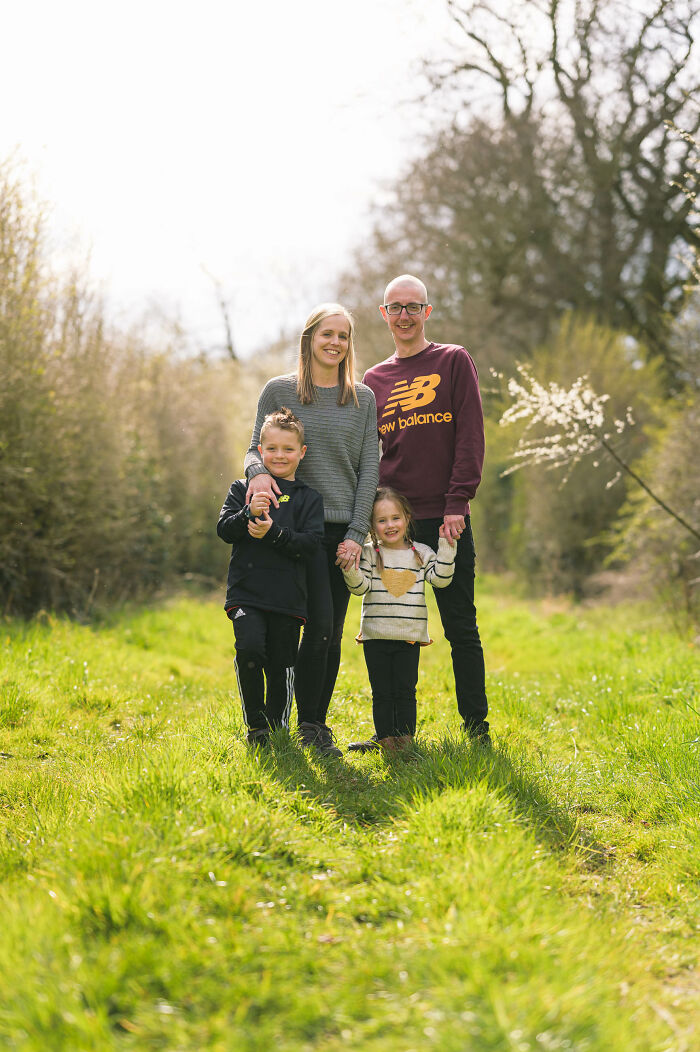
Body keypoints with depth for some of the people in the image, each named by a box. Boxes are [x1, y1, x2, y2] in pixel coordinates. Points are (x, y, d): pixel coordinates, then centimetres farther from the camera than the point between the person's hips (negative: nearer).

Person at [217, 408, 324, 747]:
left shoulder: (308, 499, 8)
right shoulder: (243, 489, 10)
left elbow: (311, 544, -3)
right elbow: (224, 529, 0)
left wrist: (273, 532, -16)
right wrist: (249, 513, -19)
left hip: (288, 597, 1)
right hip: (246, 593, -1)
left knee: (281, 665, 2)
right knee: (249, 649, -20)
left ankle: (277, 728, 22)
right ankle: (255, 725, -1)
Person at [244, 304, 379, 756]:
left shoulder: (363, 398, 10)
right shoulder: (279, 391, 5)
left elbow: (369, 468, 6)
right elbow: (256, 448, 7)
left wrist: (357, 533, -3)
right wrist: (258, 470, -19)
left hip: (345, 528, 3)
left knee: (333, 633, 3)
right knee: (319, 622, -14)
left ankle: (318, 723, 13)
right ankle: (309, 724, -2)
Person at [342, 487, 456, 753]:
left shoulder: (421, 553, 6)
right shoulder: (368, 554, 1)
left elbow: (440, 578, -3)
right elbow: (360, 586, -6)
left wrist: (446, 546, -9)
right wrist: (349, 566, -23)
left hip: (410, 637, 1)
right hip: (376, 637, -1)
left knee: (405, 690, 2)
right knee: (382, 692, 4)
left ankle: (405, 738, 7)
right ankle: (384, 738, 10)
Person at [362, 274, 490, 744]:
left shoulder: (454, 361, 4)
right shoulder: (374, 379, 15)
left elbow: (470, 437, -4)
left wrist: (457, 503, -12)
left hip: (446, 517, -3)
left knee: (461, 628, 1)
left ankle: (477, 724, 8)